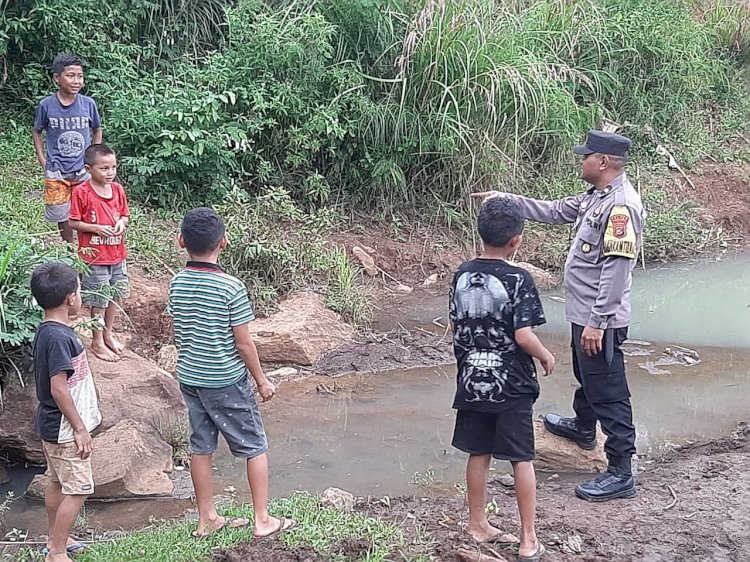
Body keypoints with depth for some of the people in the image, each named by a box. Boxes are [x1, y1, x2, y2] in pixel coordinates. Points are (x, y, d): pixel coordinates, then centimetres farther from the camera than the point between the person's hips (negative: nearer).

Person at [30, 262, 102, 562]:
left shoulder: (46, 331, 3)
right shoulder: (59, 338, -26)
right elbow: (59, 389, -25)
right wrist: (80, 429, -20)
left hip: (52, 426, 10)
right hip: (64, 429, -10)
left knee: (57, 482, 21)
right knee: (78, 490, -2)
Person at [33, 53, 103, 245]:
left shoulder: (88, 104, -7)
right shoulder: (46, 105, -9)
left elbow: (97, 130, 10)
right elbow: (37, 131, 7)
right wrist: (41, 158, 0)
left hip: (84, 170, 0)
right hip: (56, 171, 0)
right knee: (62, 214, 9)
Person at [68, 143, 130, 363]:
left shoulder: (118, 189, -1)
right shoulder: (81, 192, -16)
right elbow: (73, 223, -11)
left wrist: (122, 223, -10)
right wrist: (96, 228, -22)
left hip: (117, 254, 5)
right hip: (94, 256, -5)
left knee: (114, 295, 18)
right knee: (99, 300, 5)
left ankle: (108, 333, 37)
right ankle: (97, 342, 20)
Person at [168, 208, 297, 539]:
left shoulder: (176, 284, -3)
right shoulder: (232, 288, -19)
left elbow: (178, 335, 6)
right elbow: (243, 343, -14)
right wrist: (262, 380, -2)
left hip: (189, 378, 6)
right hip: (227, 382, -6)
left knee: (200, 448, 14)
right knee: (255, 447, 8)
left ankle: (207, 519, 25)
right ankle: (262, 520, 13)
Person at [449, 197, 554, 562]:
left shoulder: (462, 275, 1)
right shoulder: (517, 279, -16)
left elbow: (457, 328, 8)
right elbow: (523, 335, -20)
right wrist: (546, 356, -2)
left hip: (472, 382, 5)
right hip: (511, 387, -5)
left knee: (478, 454, 15)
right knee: (521, 460, 5)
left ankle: (477, 526, 27)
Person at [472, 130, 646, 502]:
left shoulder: (621, 205, -23)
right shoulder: (597, 197, 8)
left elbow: (616, 270, -26)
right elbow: (555, 212, 21)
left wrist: (597, 322, -25)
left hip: (600, 321, -11)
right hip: (584, 314, 11)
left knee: (608, 393, -4)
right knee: (585, 376, 30)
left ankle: (620, 473, 3)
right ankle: (582, 427, 53)